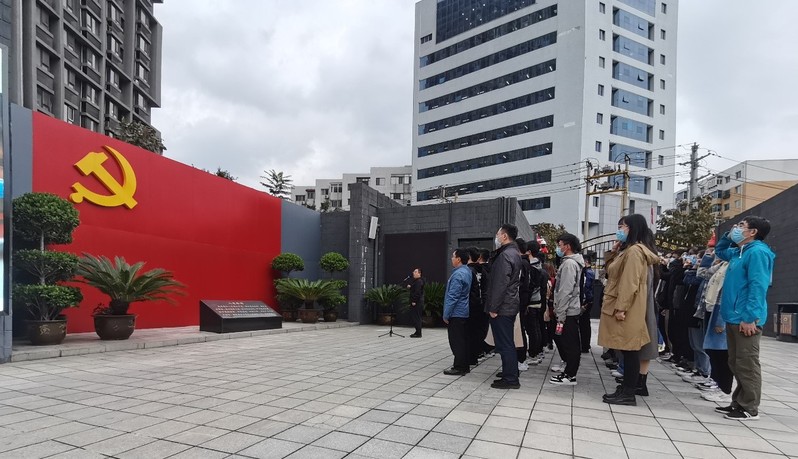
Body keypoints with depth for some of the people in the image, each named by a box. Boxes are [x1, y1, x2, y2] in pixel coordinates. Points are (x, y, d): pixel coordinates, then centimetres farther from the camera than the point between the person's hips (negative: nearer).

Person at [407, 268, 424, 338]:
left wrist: (414, 301, -23)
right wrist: (409, 287, 10)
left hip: (417, 303, -10)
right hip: (414, 301, 10)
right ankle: (417, 332, 18)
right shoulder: (414, 280, 18)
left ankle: (418, 333, -4)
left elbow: (418, 292, -22)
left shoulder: (419, 281, -14)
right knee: (414, 316, 12)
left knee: (417, 317, -7)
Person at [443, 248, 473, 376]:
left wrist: (446, 314, -13)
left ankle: (459, 367, 2)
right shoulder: (467, 271, 10)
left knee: (456, 341, -3)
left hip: (456, 313, -10)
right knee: (463, 340, 15)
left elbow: (452, 297, -20)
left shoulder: (458, 274, -20)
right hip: (464, 312, 10)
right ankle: (464, 366, 22)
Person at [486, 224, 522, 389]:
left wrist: (493, 308, -19)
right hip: (509, 306, 10)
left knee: (505, 344, -4)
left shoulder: (505, 255, -16)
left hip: (502, 308, -10)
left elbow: (500, 284, -22)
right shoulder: (514, 253, 15)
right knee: (507, 343, 17)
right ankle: (511, 375, 25)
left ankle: (510, 379, 2)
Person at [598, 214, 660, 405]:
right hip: (621, 308, 10)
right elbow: (613, 273, 22)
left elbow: (630, 283, -20)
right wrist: (614, 251, 11)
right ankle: (626, 388, 18)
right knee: (627, 351, 12)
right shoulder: (628, 250, 19)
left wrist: (621, 308, -22)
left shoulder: (634, 251, -14)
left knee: (629, 351, -4)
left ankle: (629, 394, 2)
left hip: (627, 310, -10)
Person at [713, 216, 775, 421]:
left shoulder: (757, 252, -13)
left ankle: (750, 408, 7)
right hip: (734, 318, 10)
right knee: (736, 363, 15)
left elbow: (758, 287, -20)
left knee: (747, 364, -2)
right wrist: (728, 236, 19)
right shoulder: (740, 252, 17)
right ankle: (739, 402, 24)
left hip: (746, 319, -10)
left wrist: (750, 317, -24)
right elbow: (720, 251, 39)